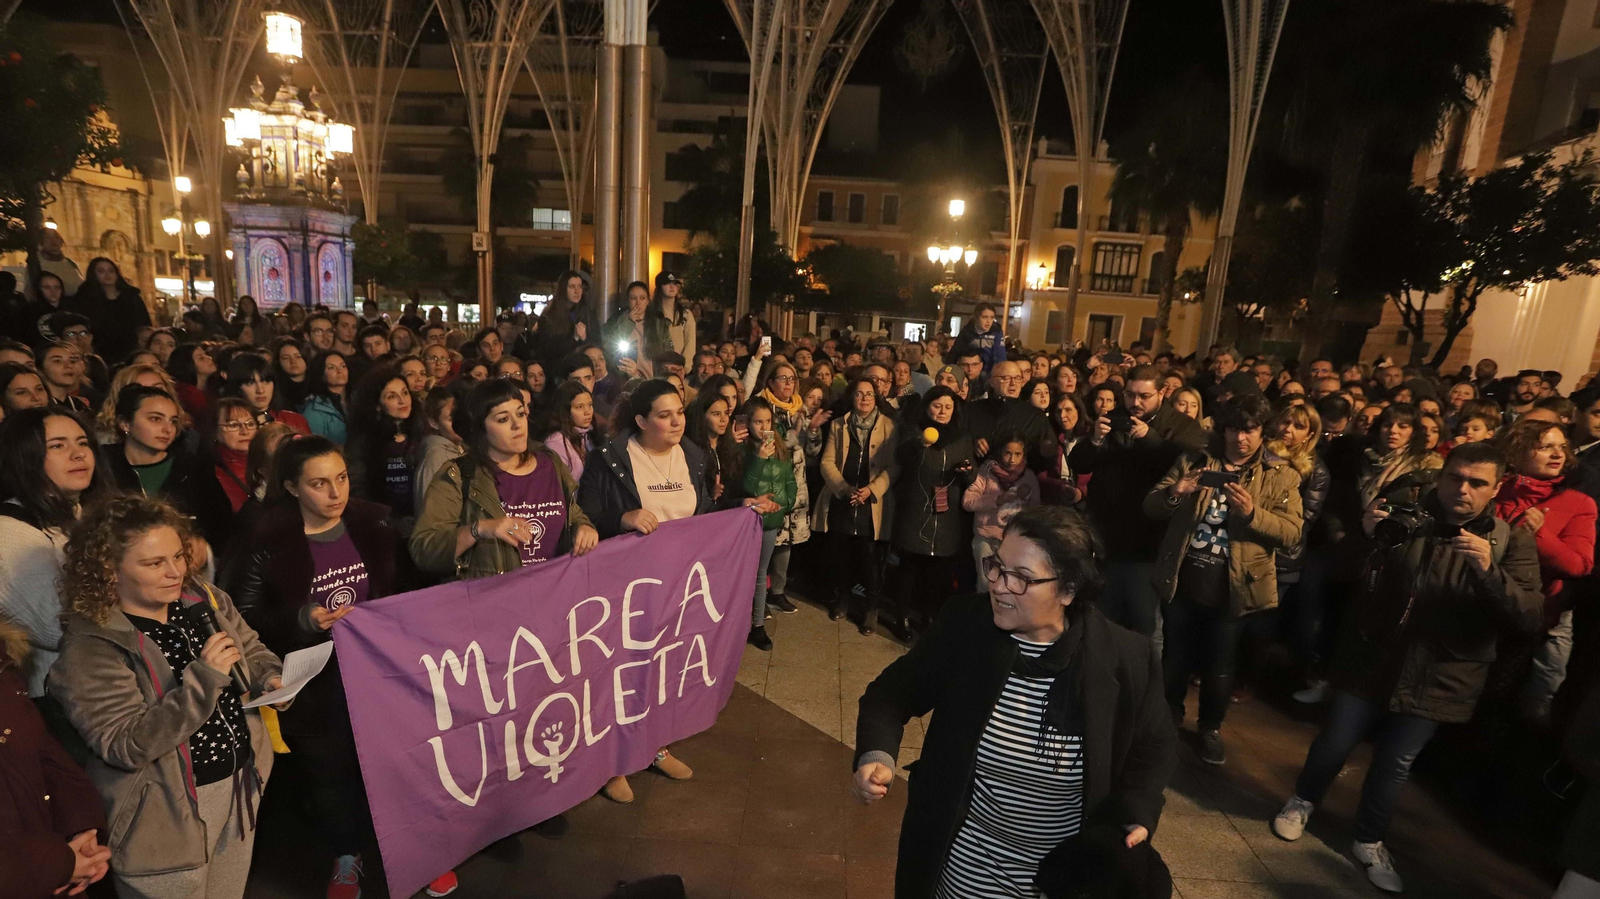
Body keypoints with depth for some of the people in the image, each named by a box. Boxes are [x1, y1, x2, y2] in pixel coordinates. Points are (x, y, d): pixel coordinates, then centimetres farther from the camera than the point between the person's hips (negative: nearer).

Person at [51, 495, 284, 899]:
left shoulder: (206, 600, -3)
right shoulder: (90, 648, -19)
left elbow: (252, 650, 11)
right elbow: (125, 746, -23)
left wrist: (271, 678, -10)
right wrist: (203, 677, -33)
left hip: (240, 785, 5)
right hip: (166, 815, -5)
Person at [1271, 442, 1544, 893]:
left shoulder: (1513, 541, -4)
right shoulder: (1405, 519, -5)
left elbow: (1531, 618, -13)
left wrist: (1489, 571, -30)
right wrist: (1363, 536, -24)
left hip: (1437, 681, 0)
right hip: (1369, 663, 0)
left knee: (1395, 764, 12)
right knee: (1335, 743, 9)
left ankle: (1369, 842, 35)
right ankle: (1303, 800, 37)